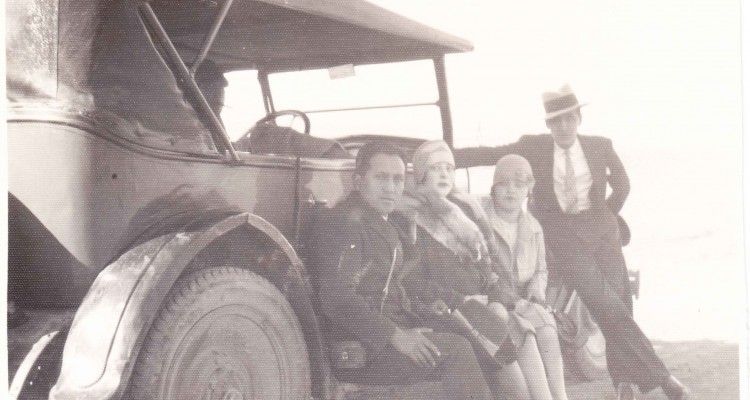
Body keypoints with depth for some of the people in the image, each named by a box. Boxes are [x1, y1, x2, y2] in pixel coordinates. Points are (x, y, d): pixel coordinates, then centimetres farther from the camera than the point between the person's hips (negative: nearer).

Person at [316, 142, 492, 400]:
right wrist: (394, 335, -24)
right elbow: (336, 296, -22)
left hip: (394, 337, 9)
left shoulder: (386, 227, 20)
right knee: (455, 350, -20)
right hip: (359, 349, -9)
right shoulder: (348, 222, -11)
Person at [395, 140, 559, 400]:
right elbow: (415, 284, -7)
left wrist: (497, 299, -3)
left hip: (487, 303, 5)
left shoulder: (466, 209, 19)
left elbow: (493, 262, 16)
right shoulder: (409, 220, 0)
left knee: (523, 330, -23)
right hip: (448, 311, -5)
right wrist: (461, 301, -16)